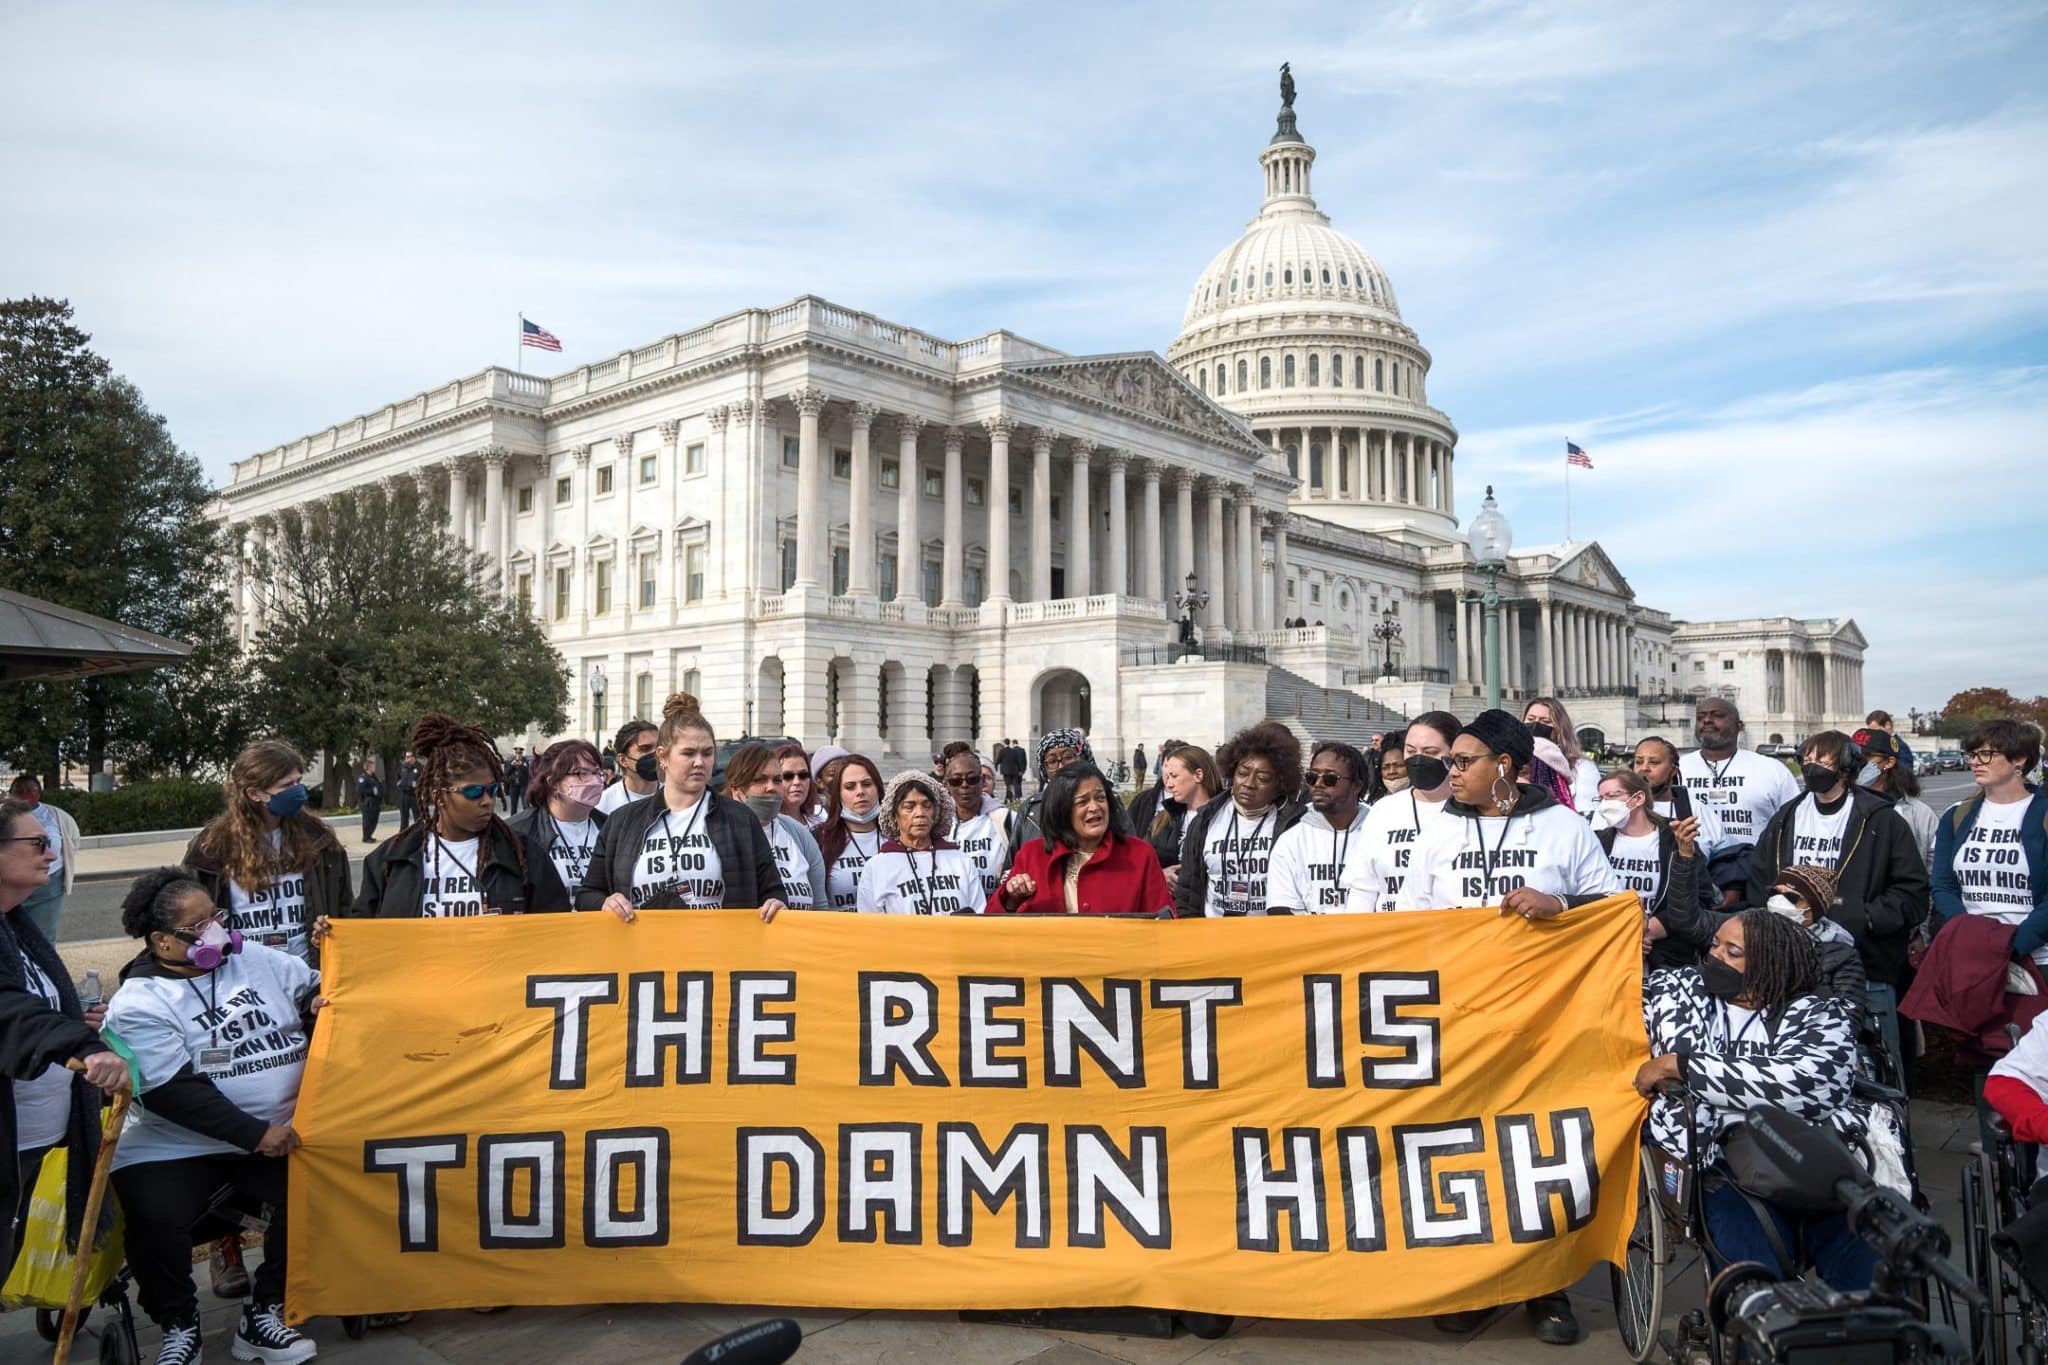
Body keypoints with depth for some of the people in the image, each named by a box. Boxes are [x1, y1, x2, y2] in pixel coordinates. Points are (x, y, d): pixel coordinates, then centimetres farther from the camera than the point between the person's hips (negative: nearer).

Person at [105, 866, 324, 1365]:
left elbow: (313, 992, 14)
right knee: (154, 1218, -27)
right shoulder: (138, 1005, -7)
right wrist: (255, 1134, -19)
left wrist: (325, 998, -12)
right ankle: (179, 1324, 4)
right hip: (178, 1145, -3)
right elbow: (174, 1092, -15)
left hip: (277, 1132, 3)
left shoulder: (255, 958, 7)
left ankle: (263, 1316, 1)